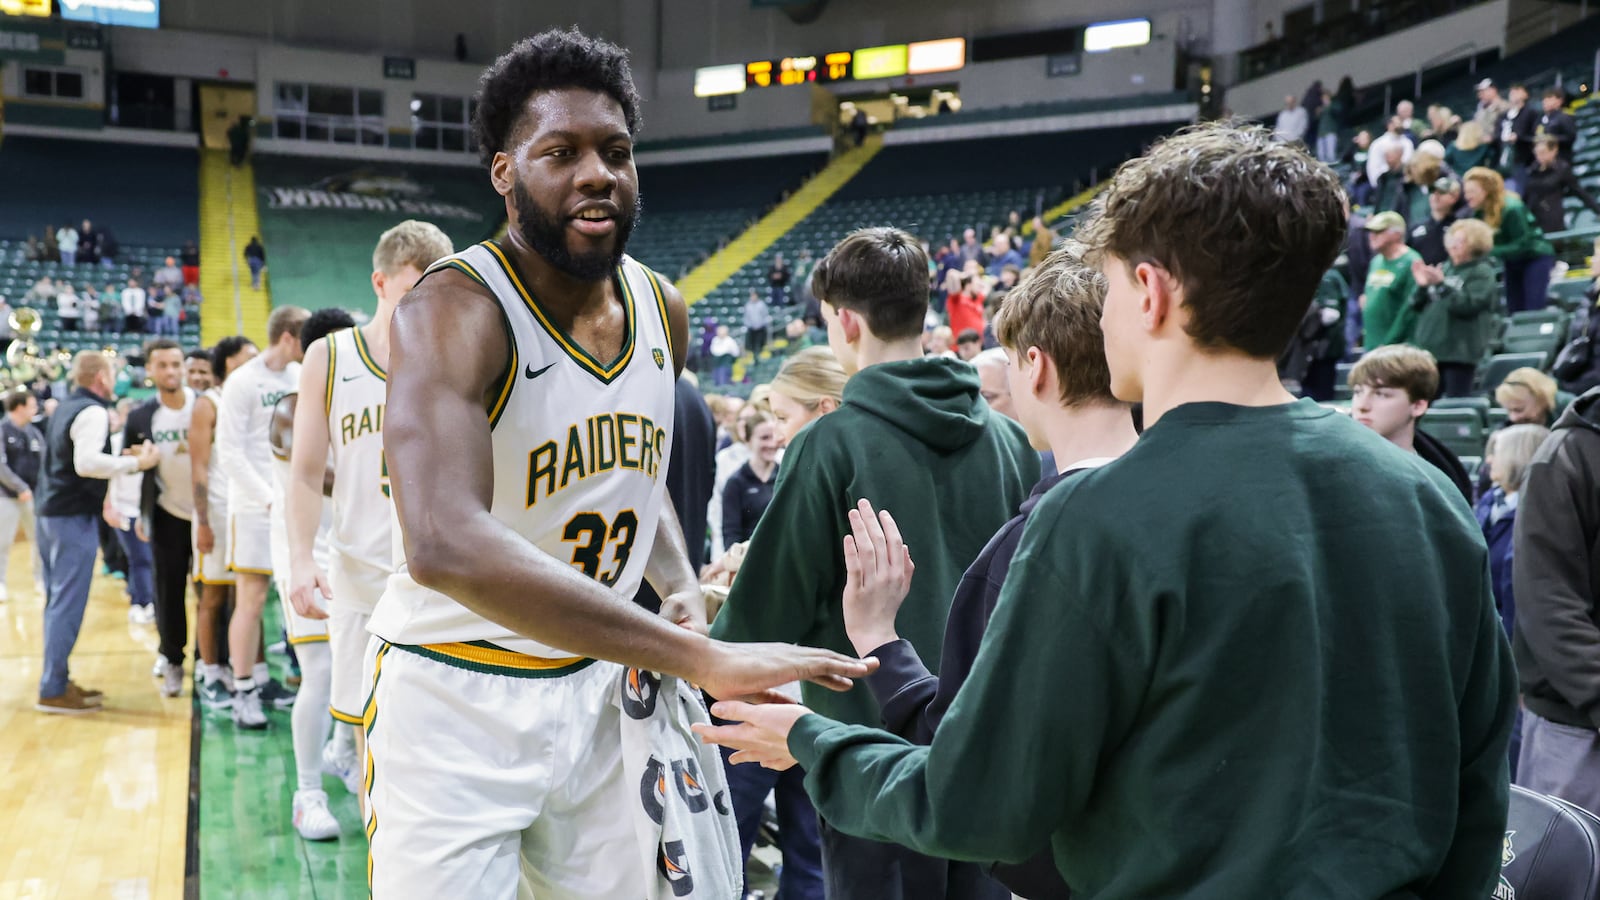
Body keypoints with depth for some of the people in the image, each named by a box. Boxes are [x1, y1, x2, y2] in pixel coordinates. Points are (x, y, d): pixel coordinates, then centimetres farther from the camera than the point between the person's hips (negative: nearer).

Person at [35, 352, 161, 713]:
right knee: (68, 604, -6)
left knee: (57, 601, 14)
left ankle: (55, 679, 21)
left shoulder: (66, 408, 15)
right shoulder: (93, 412, -14)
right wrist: (136, 462, -23)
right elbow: (86, 463, -28)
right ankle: (52, 690, -4)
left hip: (51, 511, 10)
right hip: (74, 516, -10)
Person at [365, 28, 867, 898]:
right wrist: (699, 657, -42)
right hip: (457, 699, -6)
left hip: (600, 684, 6)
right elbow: (446, 545, -40)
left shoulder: (662, 310, 0)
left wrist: (683, 589, -1)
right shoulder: (455, 310, -23)